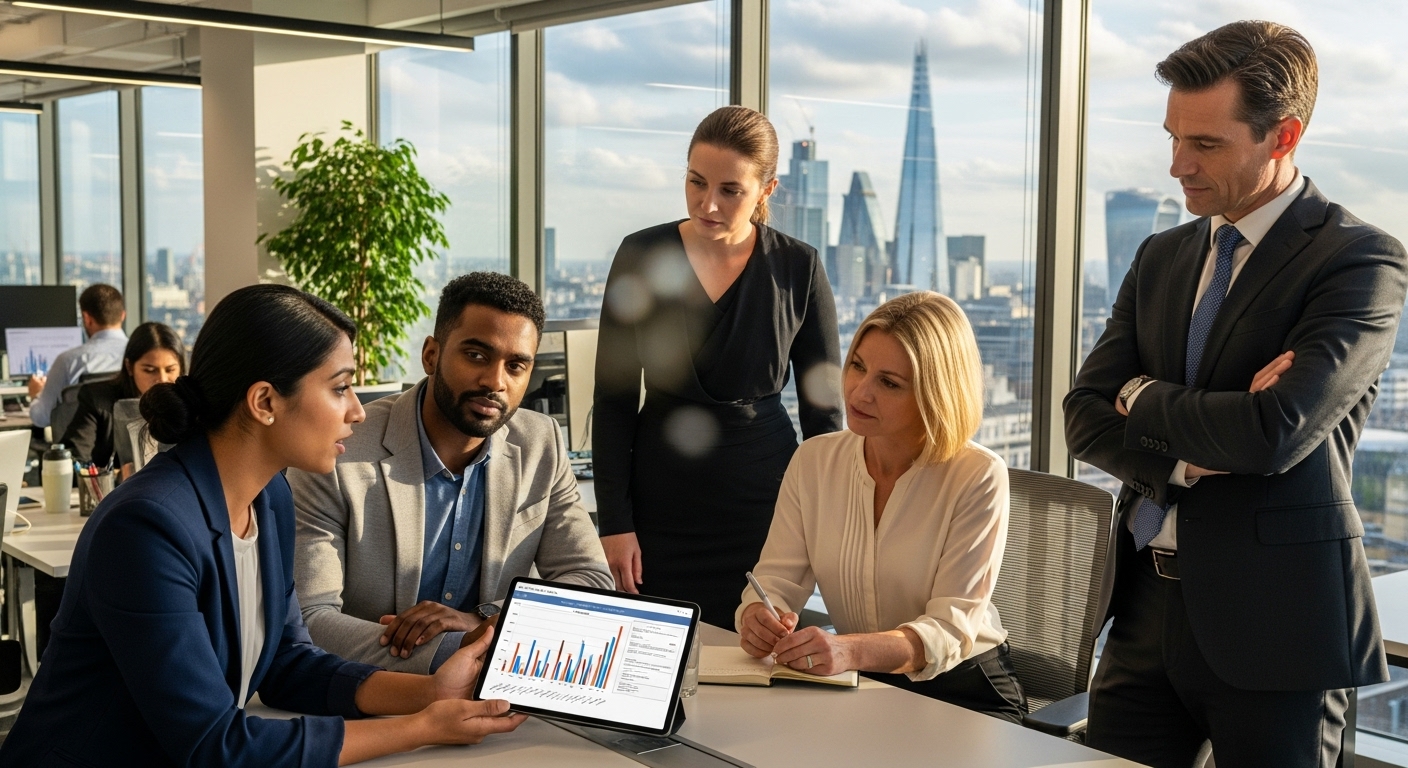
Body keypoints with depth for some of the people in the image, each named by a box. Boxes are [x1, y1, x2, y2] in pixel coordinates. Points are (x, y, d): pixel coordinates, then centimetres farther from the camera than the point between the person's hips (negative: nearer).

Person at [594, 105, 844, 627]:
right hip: (662, 506, 0)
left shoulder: (798, 268, -3)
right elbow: (613, 401, 0)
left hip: (764, 506, 0)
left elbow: (823, 407, 3)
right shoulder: (641, 256, -3)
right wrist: (614, 521, -4)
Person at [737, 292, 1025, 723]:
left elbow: (949, 628, -21)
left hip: (965, 695, -3)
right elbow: (776, 578, -2)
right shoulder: (814, 461, 1)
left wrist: (852, 650, -40)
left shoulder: (978, 477, -14)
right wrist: (757, 617, -28)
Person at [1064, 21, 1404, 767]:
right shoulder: (1162, 257, 11)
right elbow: (1085, 417, 4)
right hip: (1147, 606, 5)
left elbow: (1275, 433, -21)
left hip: (1273, 622, -5)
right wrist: (1187, 458, -14)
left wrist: (1144, 398, -4)